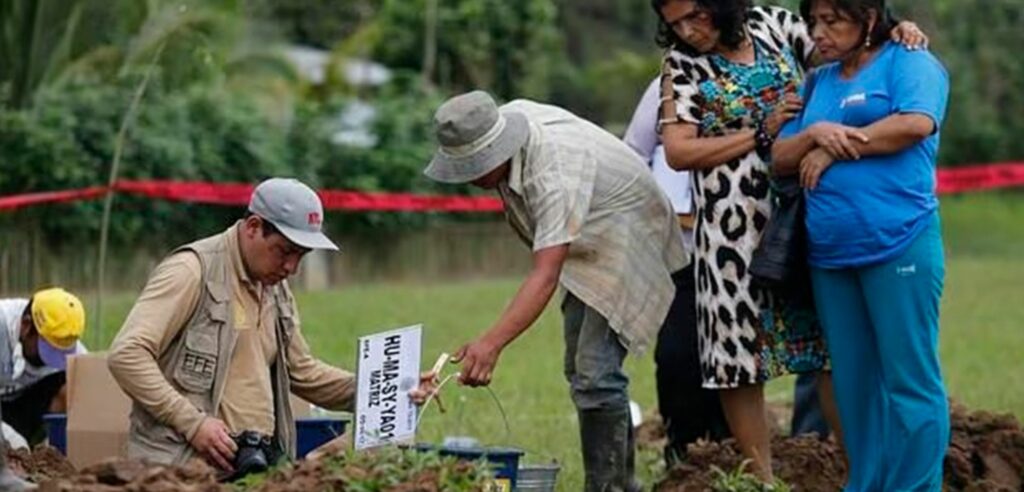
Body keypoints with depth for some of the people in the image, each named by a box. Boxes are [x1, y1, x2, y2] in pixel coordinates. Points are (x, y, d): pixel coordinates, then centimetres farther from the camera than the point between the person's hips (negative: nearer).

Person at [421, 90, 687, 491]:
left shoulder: (555, 176, -39)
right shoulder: (509, 118, -15)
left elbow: (546, 276, -47)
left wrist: (492, 343, -57)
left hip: (626, 243, -10)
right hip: (589, 246, 10)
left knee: (595, 372, -20)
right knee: (581, 371, 14)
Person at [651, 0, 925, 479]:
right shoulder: (682, 65, -1)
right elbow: (677, 151, -8)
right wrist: (761, 133, -12)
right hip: (735, 227, -2)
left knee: (831, 341, 4)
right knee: (739, 349, 0)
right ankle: (762, 479, 8)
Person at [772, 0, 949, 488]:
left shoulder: (909, 63, 2)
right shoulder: (818, 83, 20)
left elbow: (916, 124, -17)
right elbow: (780, 158, 16)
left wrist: (834, 149, -8)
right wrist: (814, 134, -7)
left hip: (898, 245, -7)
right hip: (829, 253, 7)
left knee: (909, 378, -6)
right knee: (853, 382, 9)